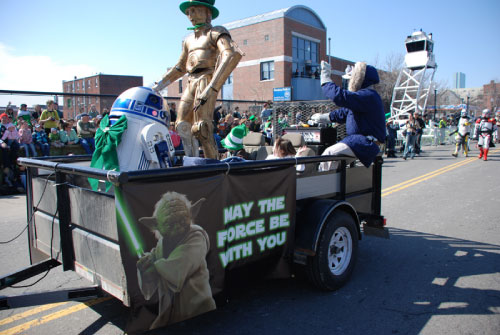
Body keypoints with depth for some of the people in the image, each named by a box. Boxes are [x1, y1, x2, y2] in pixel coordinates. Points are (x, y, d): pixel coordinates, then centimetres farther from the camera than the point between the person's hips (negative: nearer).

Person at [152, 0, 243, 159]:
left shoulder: (216, 32, 5)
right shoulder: (189, 40, 27)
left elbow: (233, 54, -15)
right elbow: (180, 68, 35)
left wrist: (211, 87, -26)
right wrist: (159, 86, 27)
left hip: (207, 79, -8)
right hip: (191, 82, 8)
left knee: (200, 127, -19)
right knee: (183, 125, 1)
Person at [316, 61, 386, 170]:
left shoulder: (368, 96, -16)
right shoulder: (364, 95, 21)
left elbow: (340, 97, -28)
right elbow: (345, 112, 34)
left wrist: (325, 77, -17)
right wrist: (325, 117, 31)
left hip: (366, 144, -11)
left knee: (330, 153, -24)